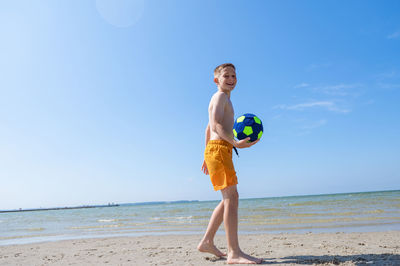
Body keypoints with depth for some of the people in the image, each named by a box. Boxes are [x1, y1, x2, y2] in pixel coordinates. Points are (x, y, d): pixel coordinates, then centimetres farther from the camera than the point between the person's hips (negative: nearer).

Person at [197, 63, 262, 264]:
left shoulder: (221, 98, 28)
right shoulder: (221, 96, -2)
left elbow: (208, 128, 29)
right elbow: (216, 123, -18)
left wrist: (207, 156, 29)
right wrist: (234, 142, -31)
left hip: (213, 150, 10)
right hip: (219, 148, -10)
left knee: (229, 199, 11)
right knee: (231, 197, -16)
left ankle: (207, 242, 17)